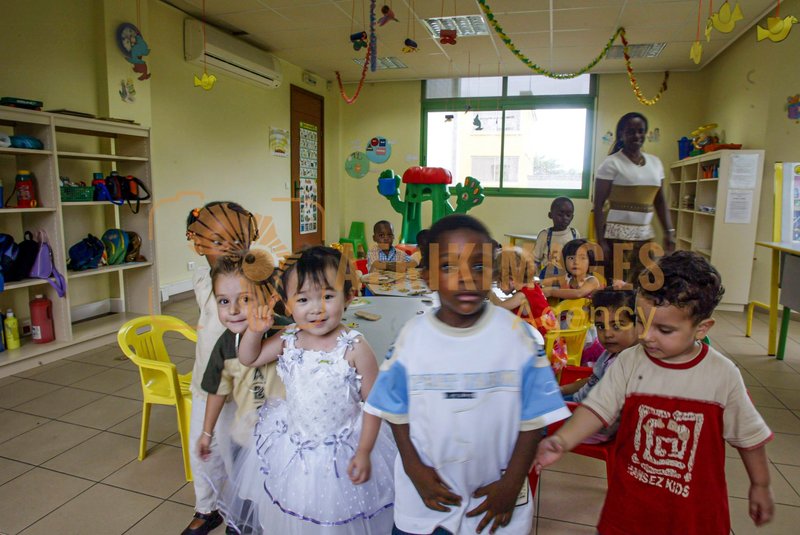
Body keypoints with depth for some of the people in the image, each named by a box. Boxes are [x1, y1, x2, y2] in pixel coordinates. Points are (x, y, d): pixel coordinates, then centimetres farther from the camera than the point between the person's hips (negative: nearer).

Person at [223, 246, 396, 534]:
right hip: (291, 448, 5)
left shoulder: (354, 347, -22)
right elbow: (248, 359, 7)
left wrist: (364, 453, -13)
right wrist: (255, 330, -12)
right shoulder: (287, 340, -9)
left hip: (341, 452, -4)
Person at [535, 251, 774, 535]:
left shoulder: (723, 375, -11)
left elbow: (748, 435, 2)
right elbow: (597, 408, -18)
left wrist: (760, 485, 13)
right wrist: (562, 440, -33)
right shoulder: (628, 363, -13)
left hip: (696, 508, 0)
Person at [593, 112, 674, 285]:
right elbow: (598, 205, -8)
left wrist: (669, 231, 7)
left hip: (645, 237, 6)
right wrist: (601, 241, -13)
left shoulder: (655, 162, 13)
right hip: (617, 237, -6)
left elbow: (660, 201, 17)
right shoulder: (612, 163, -5)